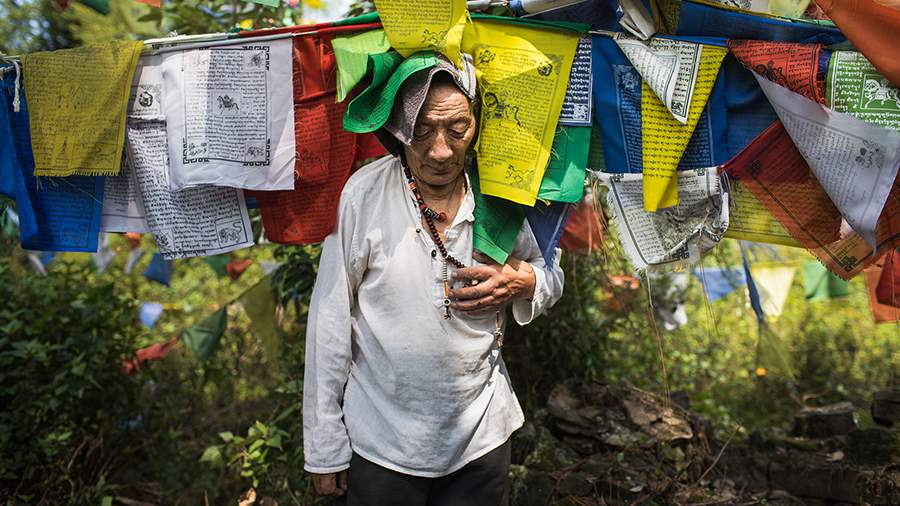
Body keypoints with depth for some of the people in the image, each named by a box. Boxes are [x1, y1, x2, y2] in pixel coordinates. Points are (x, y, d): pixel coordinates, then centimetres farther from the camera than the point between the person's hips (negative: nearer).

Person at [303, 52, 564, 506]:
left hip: (482, 437, 3)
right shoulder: (363, 195, -16)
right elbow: (329, 323, -11)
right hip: (380, 446, -2)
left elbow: (551, 276, 9)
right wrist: (325, 448, -6)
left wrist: (524, 283, -15)